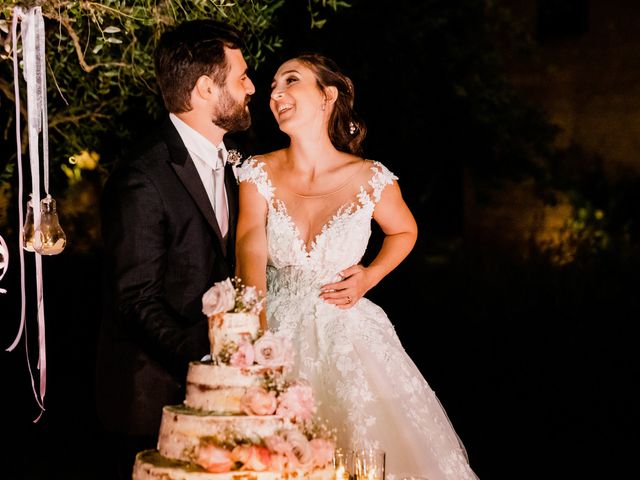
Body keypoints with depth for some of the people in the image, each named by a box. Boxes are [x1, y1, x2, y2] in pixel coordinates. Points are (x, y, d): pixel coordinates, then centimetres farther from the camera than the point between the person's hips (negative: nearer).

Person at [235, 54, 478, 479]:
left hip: (349, 336, 0)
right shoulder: (259, 173, -6)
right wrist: (256, 326, -36)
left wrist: (368, 279, -4)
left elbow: (404, 231, 13)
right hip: (278, 334, 1)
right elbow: (250, 248, -20)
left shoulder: (370, 179, -7)